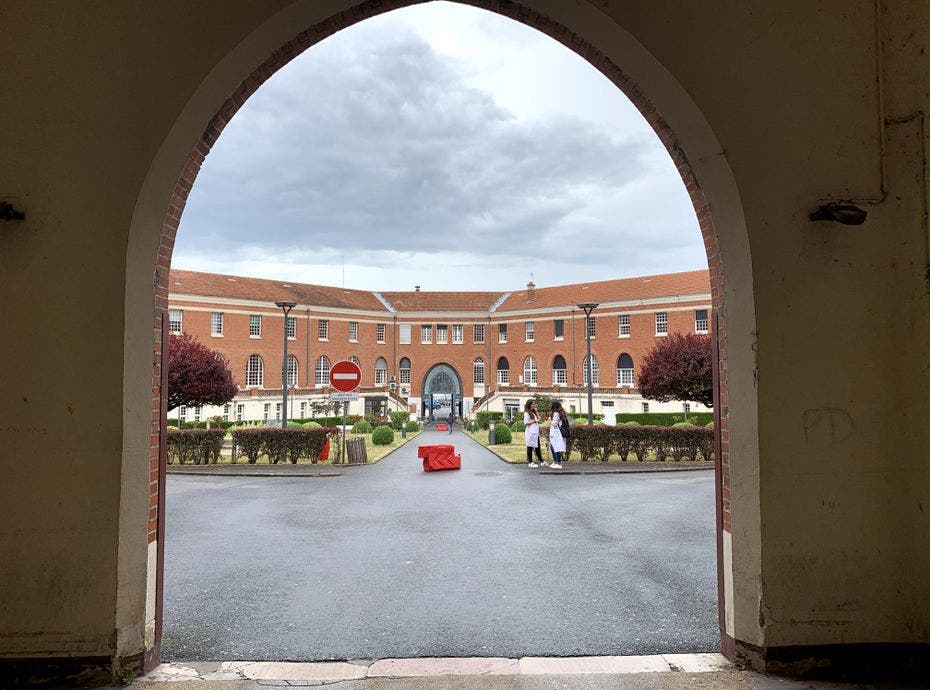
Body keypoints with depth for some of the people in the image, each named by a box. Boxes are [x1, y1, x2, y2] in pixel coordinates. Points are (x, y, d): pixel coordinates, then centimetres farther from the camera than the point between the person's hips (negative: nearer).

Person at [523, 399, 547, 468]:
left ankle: (541, 461, 16)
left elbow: (538, 418, 16)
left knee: (537, 447, 11)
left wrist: (536, 411, 8)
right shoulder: (526, 413, -7)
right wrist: (534, 421, -11)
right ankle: (530, 462, 2)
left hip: (536, 432, 9)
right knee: (530, 447, -3)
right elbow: (526, 423, -14)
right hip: (530, 432, -9)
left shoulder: (534, 412, 20)